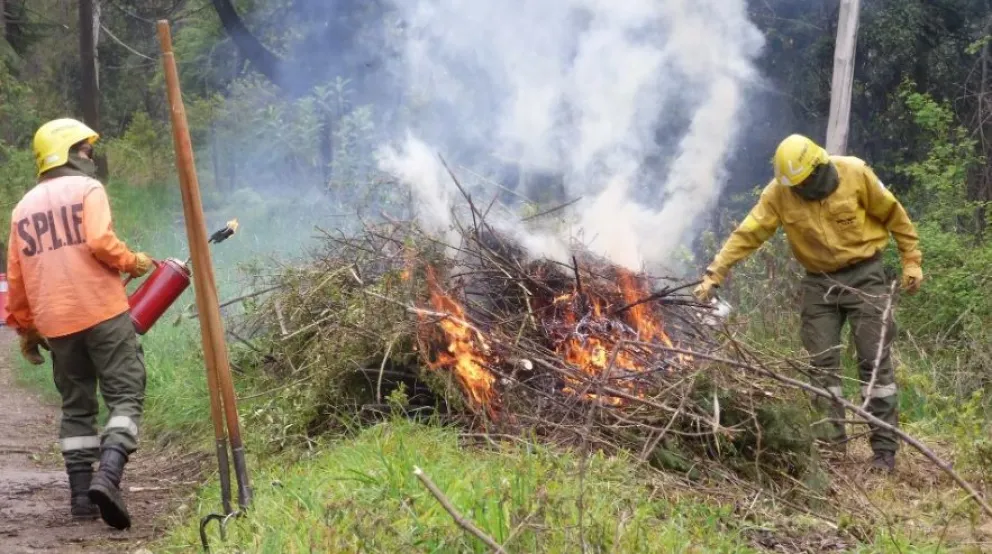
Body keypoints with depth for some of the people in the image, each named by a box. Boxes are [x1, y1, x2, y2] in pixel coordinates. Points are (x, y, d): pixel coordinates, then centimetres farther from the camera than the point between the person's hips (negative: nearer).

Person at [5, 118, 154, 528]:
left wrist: (24, 326, 26)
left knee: (76, 406, 14)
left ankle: (81, 494, 9)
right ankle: (108, 476, -24)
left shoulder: (25, 206, 17)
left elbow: (15, 276, 18)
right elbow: (100, 241, -17)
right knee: (125, 397, -4)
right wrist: (132, 262, 0)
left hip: (55, 323, 6)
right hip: (102, 312, -6)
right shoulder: (87, 189, -1)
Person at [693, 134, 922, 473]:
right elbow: (747, 234, -13)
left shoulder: (855, 174, -16)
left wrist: (911, 260, -3)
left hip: (863, 275, -3)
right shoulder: (779, 192, -12)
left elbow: (893, 215, -4)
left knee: (875, 361, -4)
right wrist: (714, 274, -20)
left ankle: (885, 448, -1)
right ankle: (832, 442, 9)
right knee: (821, 364, 1)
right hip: (819, 282, 3)